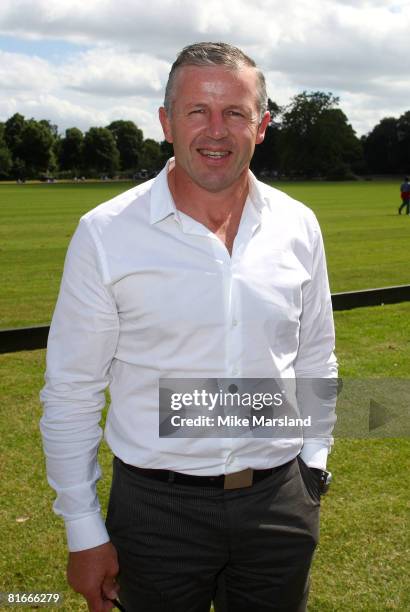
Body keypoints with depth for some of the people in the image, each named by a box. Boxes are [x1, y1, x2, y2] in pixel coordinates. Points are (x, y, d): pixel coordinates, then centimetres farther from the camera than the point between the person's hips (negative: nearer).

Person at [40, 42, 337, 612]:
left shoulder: (298, 226, 0)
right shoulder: (105, 233, -10)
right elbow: (70, 393, -6)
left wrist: (311, 467, 7)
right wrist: (84, 533, -5)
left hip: (279, 502, 3)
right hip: (157, 506, -2)